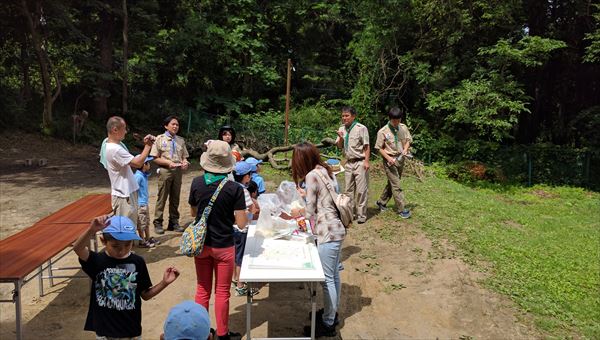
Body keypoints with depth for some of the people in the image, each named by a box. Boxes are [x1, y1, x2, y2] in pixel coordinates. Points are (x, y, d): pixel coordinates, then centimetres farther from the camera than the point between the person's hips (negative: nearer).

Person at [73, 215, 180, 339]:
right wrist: (92, 230, -52)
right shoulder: (98, 260, -13)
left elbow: (145, 294, 0)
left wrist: (164, 283, -16)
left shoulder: (137, 262, -9)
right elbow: (77, 248, -34)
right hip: (104, 330, -1)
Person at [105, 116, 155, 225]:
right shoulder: (114, 149, -22)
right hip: (123, 196, -10)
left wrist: (145, 145, 2)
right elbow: (138, 163, -25)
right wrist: (148, 146, -15)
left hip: (127, 193, 10)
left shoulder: (114, 145, 10)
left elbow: (133, 160, 11)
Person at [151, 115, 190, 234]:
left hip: (178, 171, 4)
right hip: (165, 171, -4)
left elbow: (184, 156, 12)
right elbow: (155, 158, -5)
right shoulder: (160, 139, -1)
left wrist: (185, 162, -10)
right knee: (162, 198, 1)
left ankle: (174, 222, 21)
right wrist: (169, 163, -17)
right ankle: (158, 223, 10)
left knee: (175, 198, 10)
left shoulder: (181, 140, 10)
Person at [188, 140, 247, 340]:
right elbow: (241, 224, -15)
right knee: (222, 293, 11)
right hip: (223, 246, -3)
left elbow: (193, 213, 8)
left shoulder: (197, 183, -7)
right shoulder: (234, 189, -17)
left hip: (201, 244, 3)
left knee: (202, 290, 18)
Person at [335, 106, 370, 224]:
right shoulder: (342, 129, 8)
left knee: (361, 190, -3)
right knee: (348, 190, 11)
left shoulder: (361, 128, -9)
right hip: (349, 162, 6)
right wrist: (341, 138, -7)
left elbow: (366, 146, -8)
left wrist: (366, 161, -14)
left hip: (360, 162, -6)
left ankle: (361, 214, 5)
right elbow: (339, 146, 12)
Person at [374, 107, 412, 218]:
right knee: (396, 185, -7)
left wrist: (405, 149, -7)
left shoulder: (403, 128, 1)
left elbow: (408, 140, 13)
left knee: (391, 183, 15)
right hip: (390, 160, -5)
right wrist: (388, 158, -17)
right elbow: (379, 148, -7)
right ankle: (401, 209, -1)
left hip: (400, 159, 5)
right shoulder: (383, 132, -11)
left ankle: (381, 202, 32)